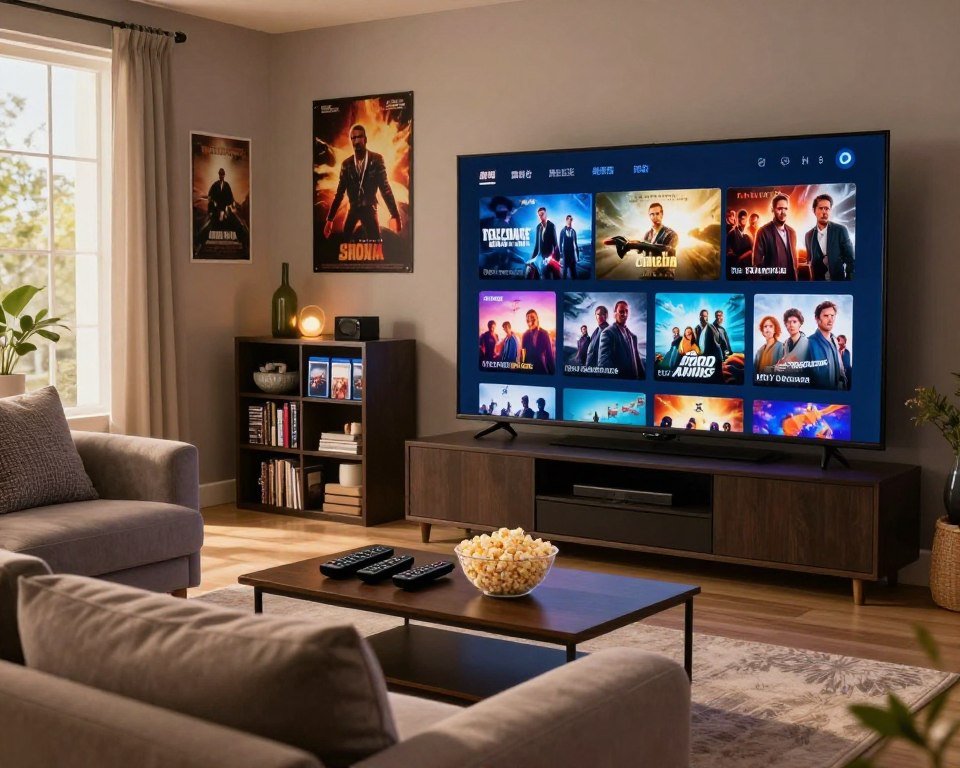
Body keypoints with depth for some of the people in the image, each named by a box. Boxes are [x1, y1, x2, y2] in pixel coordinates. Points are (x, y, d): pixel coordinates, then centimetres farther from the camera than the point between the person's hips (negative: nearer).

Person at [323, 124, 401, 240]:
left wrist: (395, 215, -11)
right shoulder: (346, 164, 3)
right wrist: (330, 219, 4)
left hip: (369, 209, -3)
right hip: (353, 209, 3)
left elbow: (385, 188, -3)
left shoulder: (377, 159, -4)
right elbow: (339, 193, 8)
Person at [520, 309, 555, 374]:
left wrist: (552, 371, -4)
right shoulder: (525, 335, 4)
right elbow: (522, 353, 5)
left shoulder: (544, 334, -4)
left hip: (542, 368, -2)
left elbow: (550, 354, -3)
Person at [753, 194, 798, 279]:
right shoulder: (764, 231, -8)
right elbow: (757, 261, -10)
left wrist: (795, 277, 10)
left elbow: (794, 257, 16)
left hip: (790, 278, 5)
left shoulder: (792, 232, 11)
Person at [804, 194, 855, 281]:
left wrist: (850, 280, -11)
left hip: (838, 279, -2)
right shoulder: (809, 235, 6)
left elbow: (850, 259, -4)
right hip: (818, 280, 3)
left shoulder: (840, 230, -4)